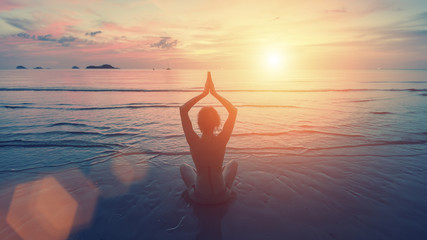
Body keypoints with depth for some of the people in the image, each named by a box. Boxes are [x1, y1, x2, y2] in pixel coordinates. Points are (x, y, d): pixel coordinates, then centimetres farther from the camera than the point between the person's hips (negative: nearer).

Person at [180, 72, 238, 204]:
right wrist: (214, 93, -9)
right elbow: (233, 110, -9)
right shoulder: (221, 140, -24)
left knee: (184, 167, 29)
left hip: (199, 197, 0)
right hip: (222, 196, 0)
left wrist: (203, 93, -10)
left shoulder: (193, 142, -23)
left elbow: (182, 109, -11)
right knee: (233, 163, 28)